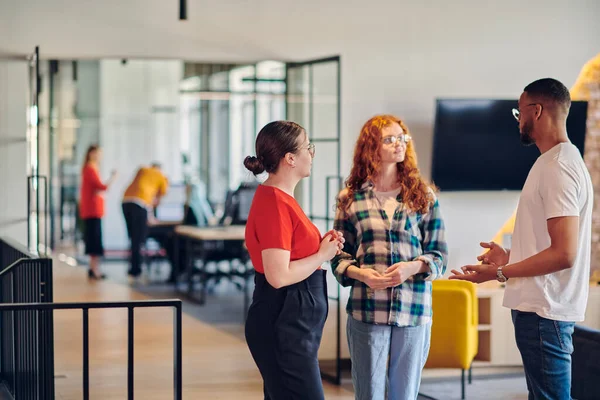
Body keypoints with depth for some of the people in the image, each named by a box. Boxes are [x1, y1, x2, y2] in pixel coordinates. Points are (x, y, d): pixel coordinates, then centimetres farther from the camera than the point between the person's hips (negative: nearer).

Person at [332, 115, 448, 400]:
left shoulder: (424, 196, 6)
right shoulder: (350, 199, 5)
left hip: (414, 312, 1)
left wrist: (413, 267, -14)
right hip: (366, 311, 0)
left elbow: (439, 256, 5)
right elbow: (339, 257, 7)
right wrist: (361, 274, -13)